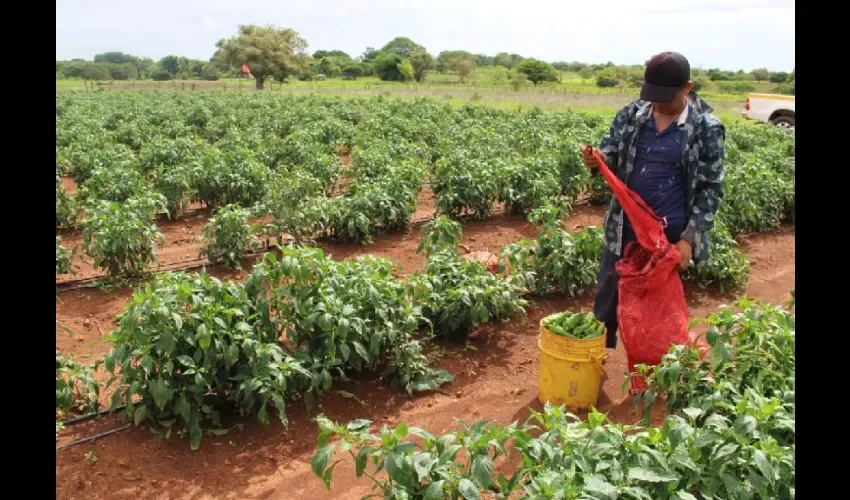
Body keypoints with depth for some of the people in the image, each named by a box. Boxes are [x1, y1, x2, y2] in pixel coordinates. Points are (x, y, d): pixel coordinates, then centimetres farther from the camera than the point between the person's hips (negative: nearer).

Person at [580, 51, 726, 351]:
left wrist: (690, 238, -14)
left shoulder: (707, 129, -10)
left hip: (670, 234, -3)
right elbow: (611, 154, 6)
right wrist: (597, 160, -19)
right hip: (625, 227, 4)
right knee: (608, 294, 14)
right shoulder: (631, 115, -1)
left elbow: (710, 189, -7)